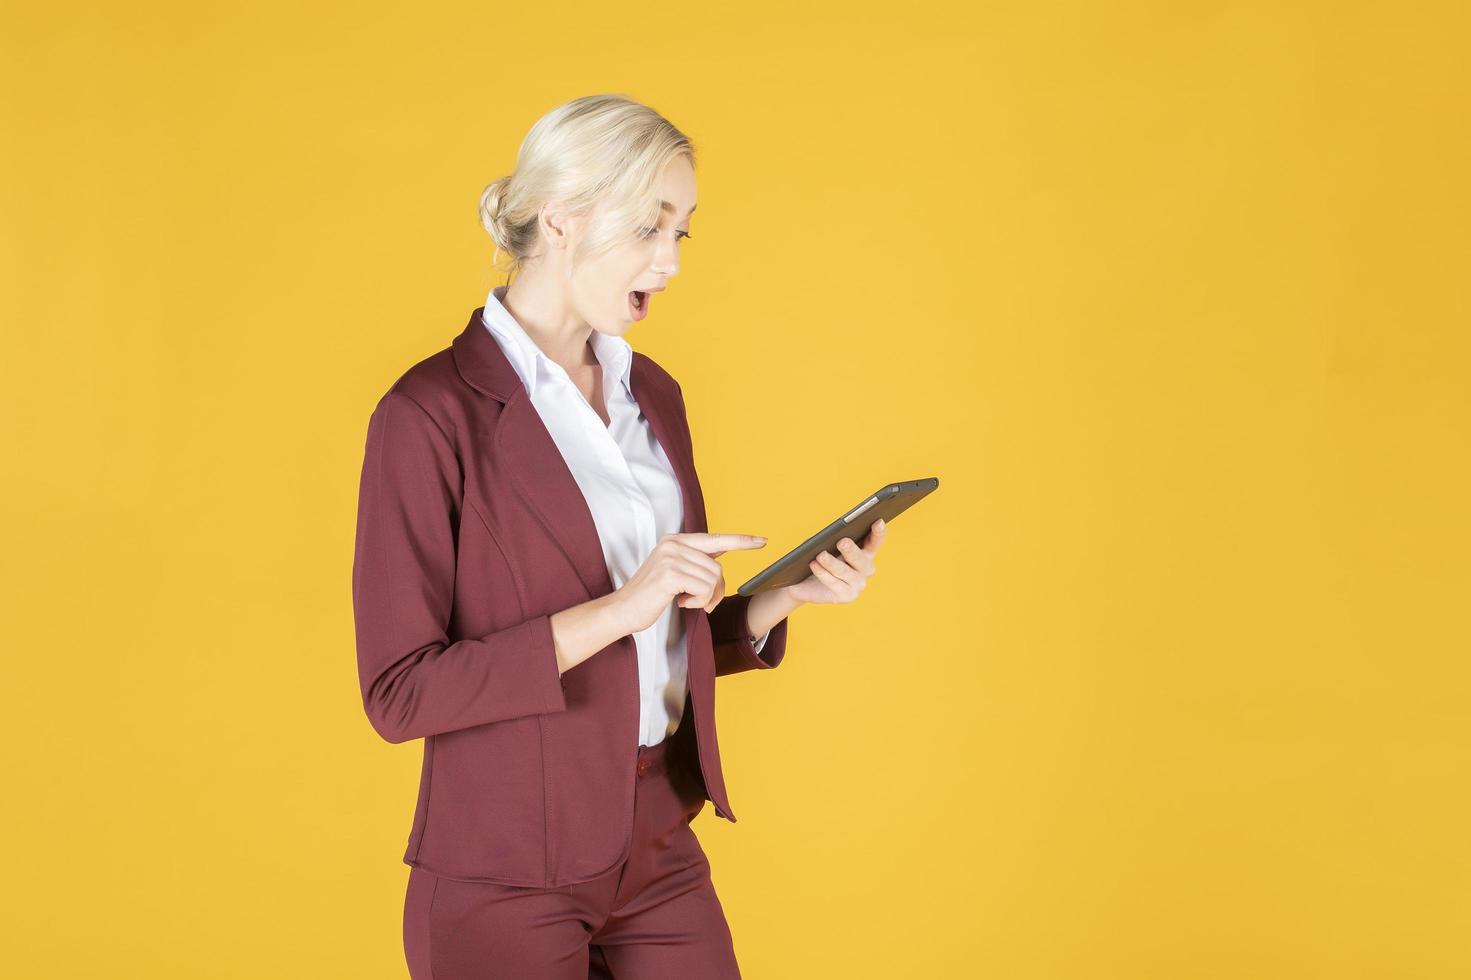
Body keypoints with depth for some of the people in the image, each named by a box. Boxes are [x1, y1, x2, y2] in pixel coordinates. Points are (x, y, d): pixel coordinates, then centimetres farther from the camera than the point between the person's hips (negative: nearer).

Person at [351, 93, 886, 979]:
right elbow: (398, 690, -16)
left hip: (660, 848, 6)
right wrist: (615, 608, -22)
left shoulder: (654, 396, 8)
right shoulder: (431, 414, -13)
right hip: (506, 872, -6)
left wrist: (783, 596, -3)